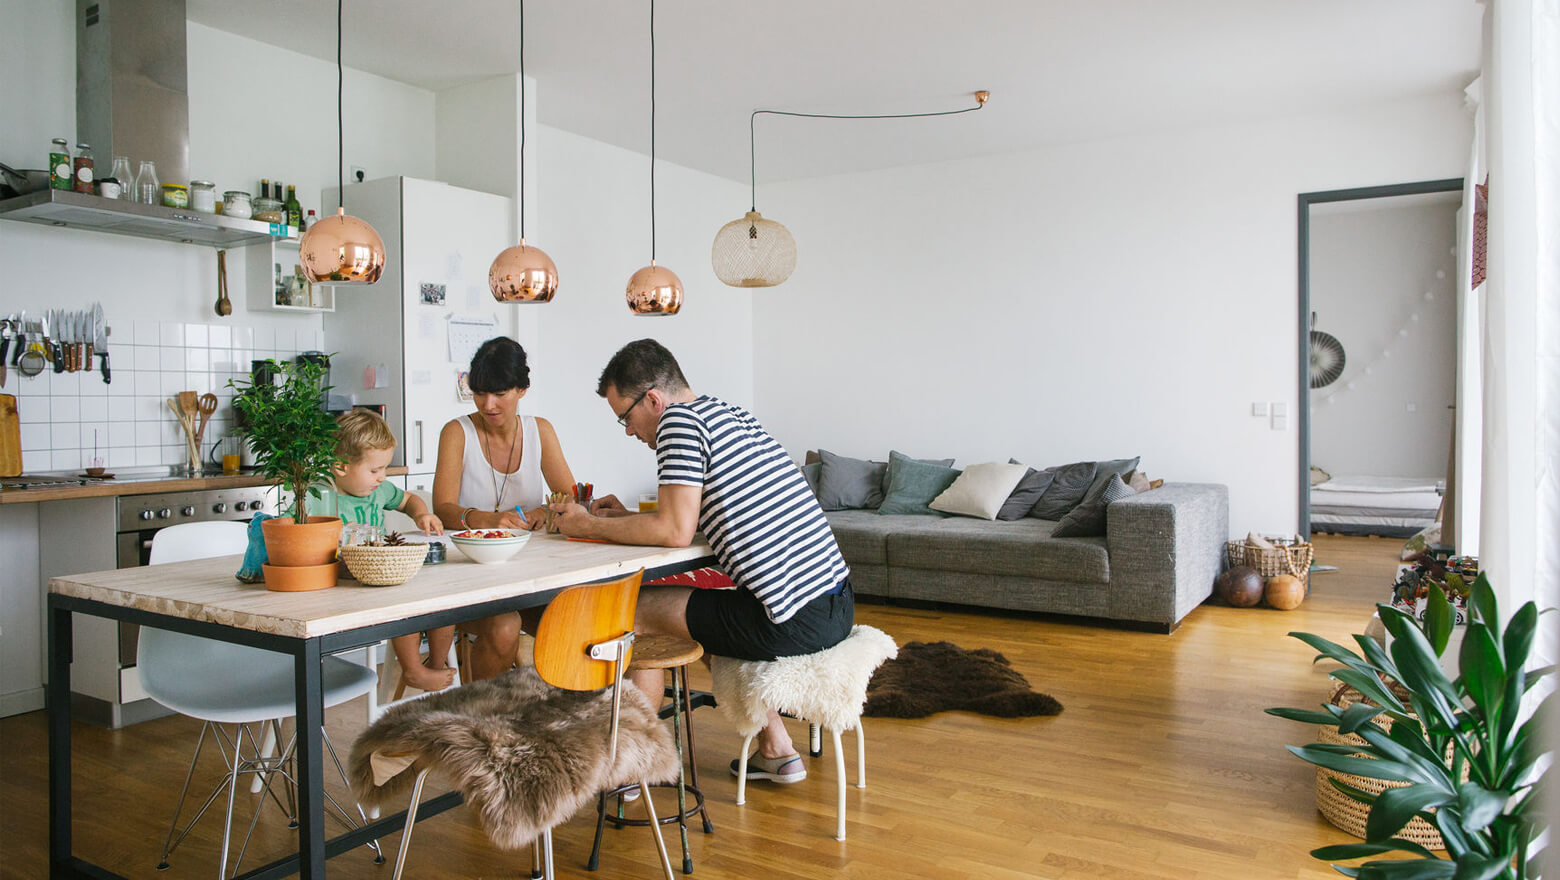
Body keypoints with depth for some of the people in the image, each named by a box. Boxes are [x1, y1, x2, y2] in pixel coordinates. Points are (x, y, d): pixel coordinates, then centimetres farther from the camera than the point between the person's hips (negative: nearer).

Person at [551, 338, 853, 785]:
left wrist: (590, 525, -3)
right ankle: (775, 751, 30)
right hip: (838, 605, 9)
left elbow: (675, 532, -16)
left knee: (636, 611, 5)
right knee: (718, 618, 33)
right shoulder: (730, 412, 18)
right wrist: (628, 518, 21)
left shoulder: (680, 419, -9)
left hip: (794, 623, -9)